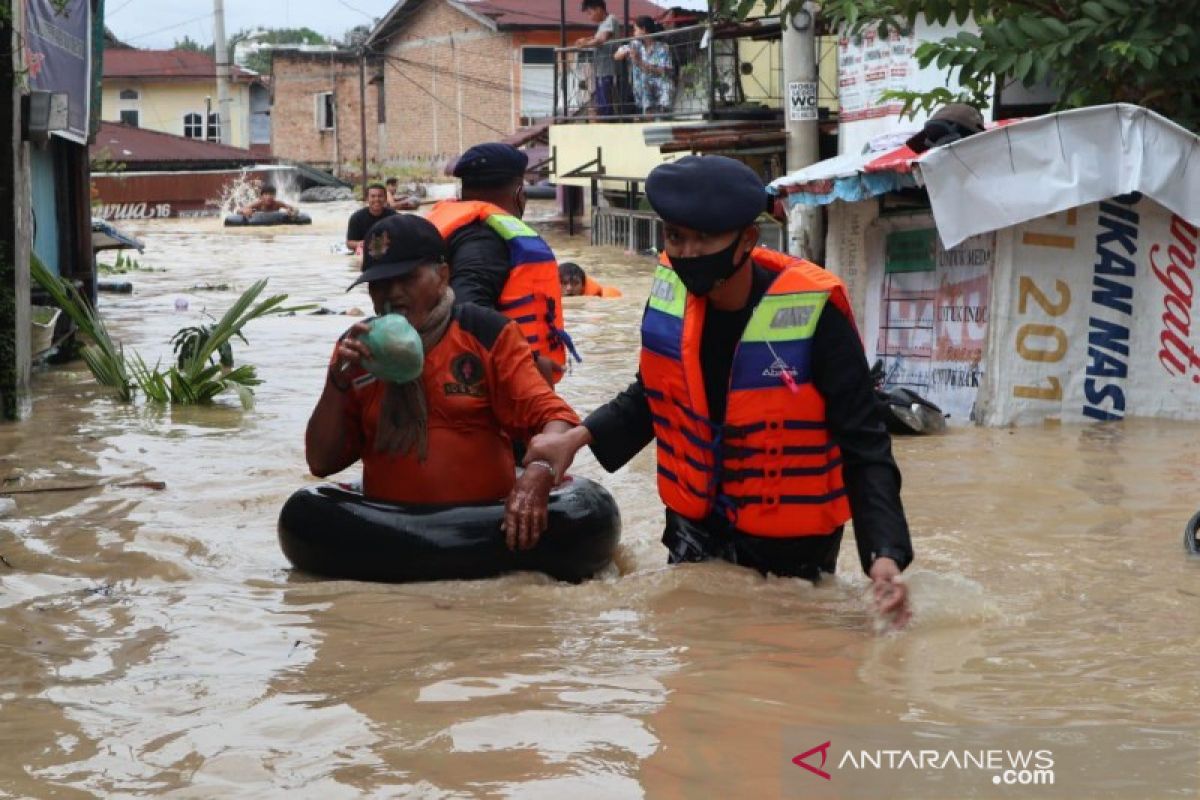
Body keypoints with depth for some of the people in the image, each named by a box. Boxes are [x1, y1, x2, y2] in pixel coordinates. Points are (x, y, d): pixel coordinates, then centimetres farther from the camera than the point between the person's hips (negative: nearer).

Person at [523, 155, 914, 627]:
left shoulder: (812, 313, -24)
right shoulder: (673, 291, -8)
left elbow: (863, 448, -21)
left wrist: (885, 556, -33)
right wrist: (578, 437, 1)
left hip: (790, 551, -5)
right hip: (696, 534, 5)